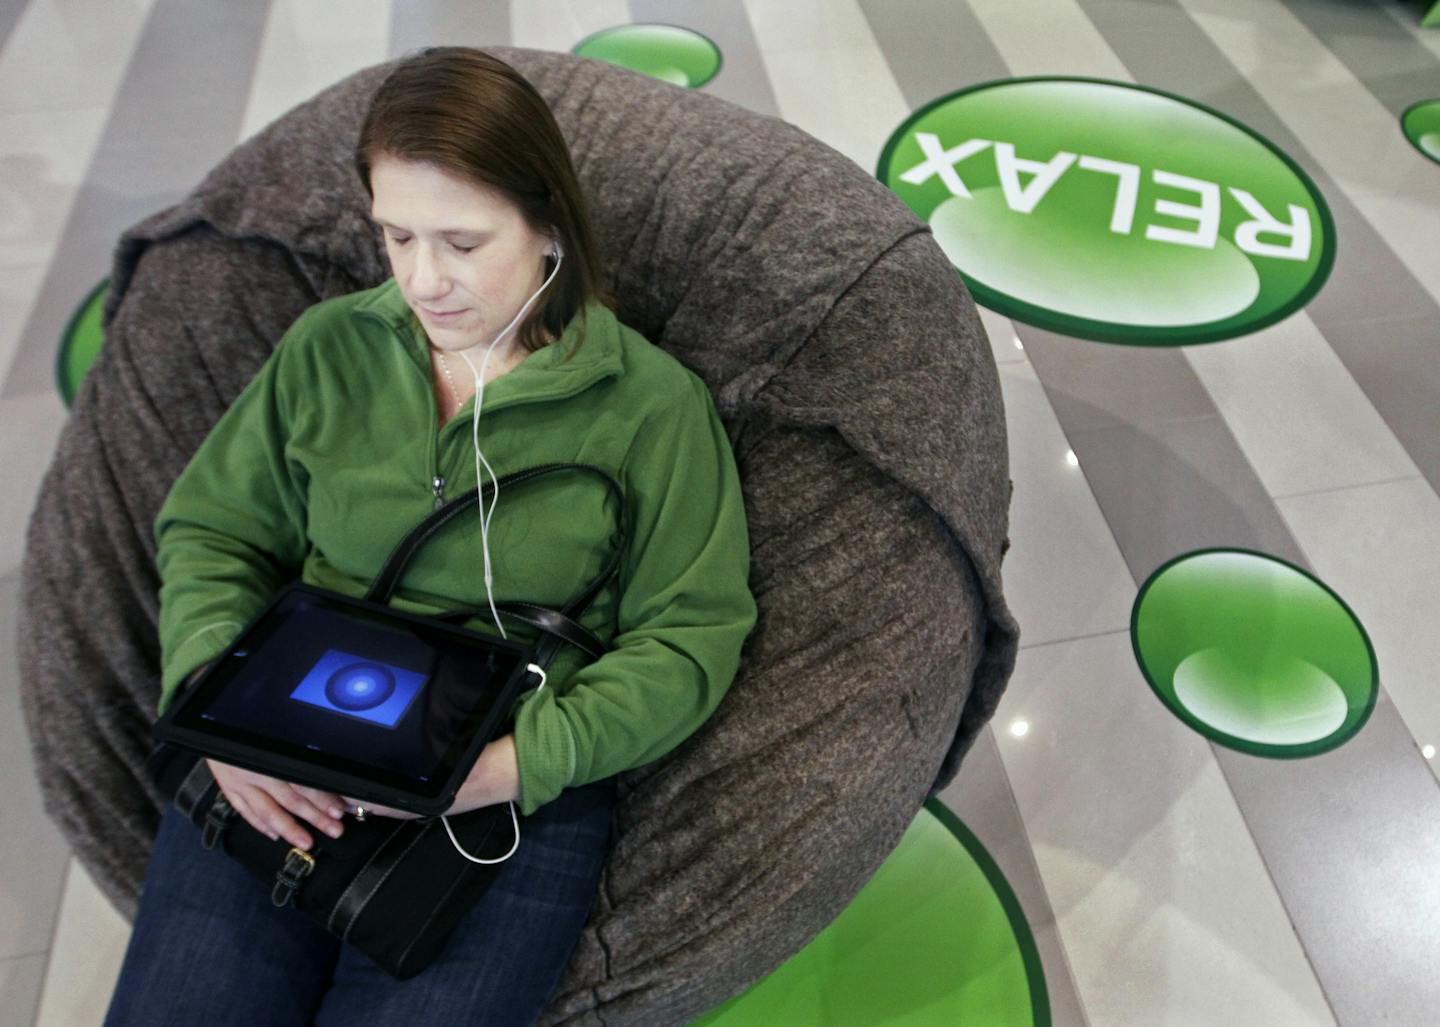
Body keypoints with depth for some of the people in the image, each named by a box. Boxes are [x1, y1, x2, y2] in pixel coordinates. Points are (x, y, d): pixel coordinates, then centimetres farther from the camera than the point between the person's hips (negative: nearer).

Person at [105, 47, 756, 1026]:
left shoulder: (652, 402, -4)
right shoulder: (327, 347, 6)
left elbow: (689, 635, -4)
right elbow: (210, 533, 12)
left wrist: (530, 756, -18)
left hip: (521, 796, -2)